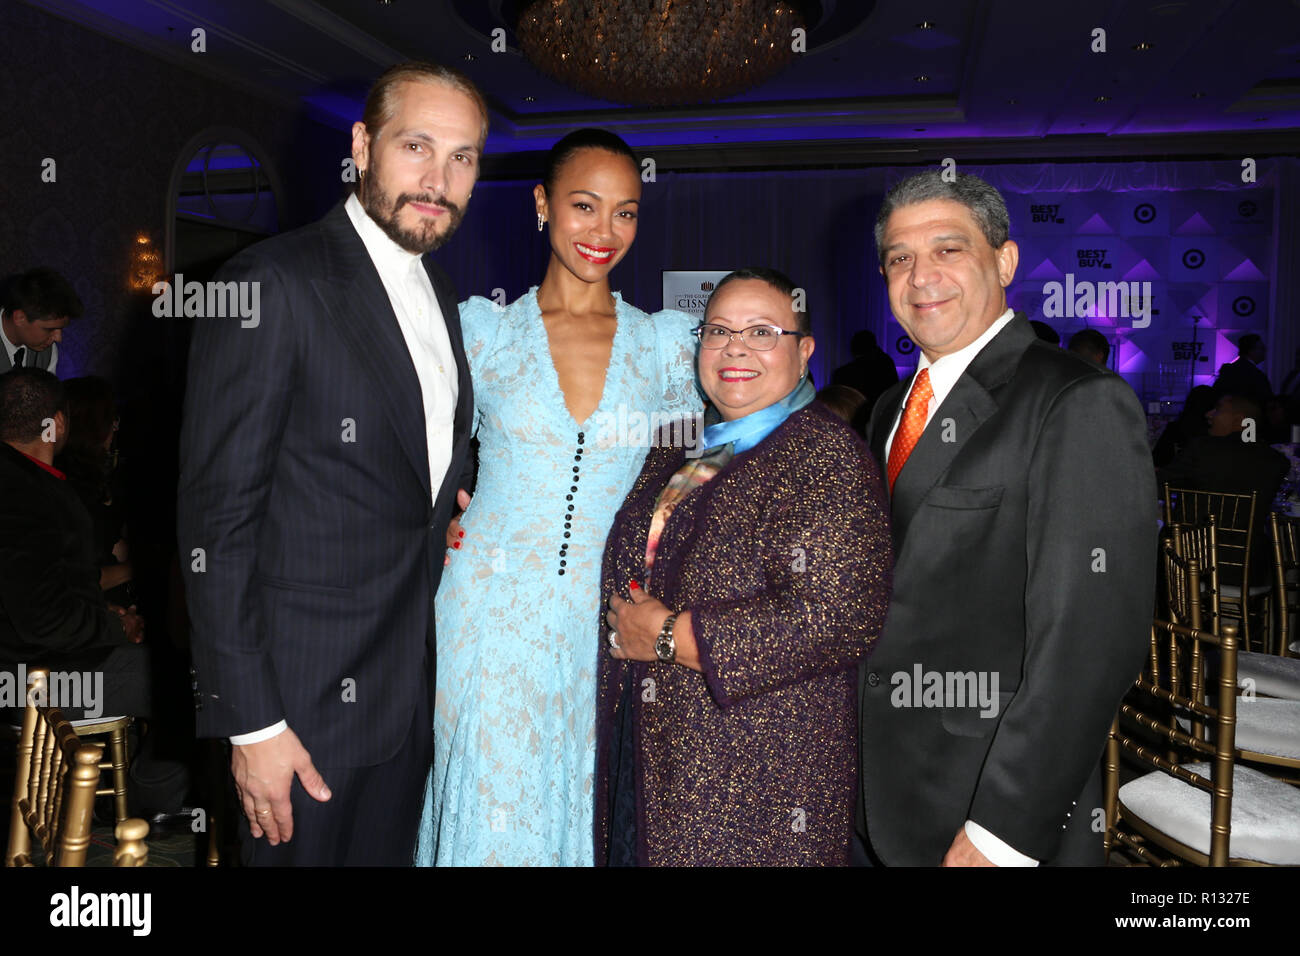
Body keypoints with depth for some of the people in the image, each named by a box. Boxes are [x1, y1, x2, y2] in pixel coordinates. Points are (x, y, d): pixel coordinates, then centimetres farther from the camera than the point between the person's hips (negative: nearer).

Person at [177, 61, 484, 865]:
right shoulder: (274, 285, -16)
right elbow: (216, 517, -17)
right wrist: (251, 723, -17)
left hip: (414, 691, 7)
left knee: (392, 852, 20)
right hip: (306, 703, -7)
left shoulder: (439, 292, 9)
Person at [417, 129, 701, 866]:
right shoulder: (482, 328, 1)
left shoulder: (666, 341, 3)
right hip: (492, 621, -1)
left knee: (592, 813, 12)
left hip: (606, 622, 1)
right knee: (491, 818, 5)